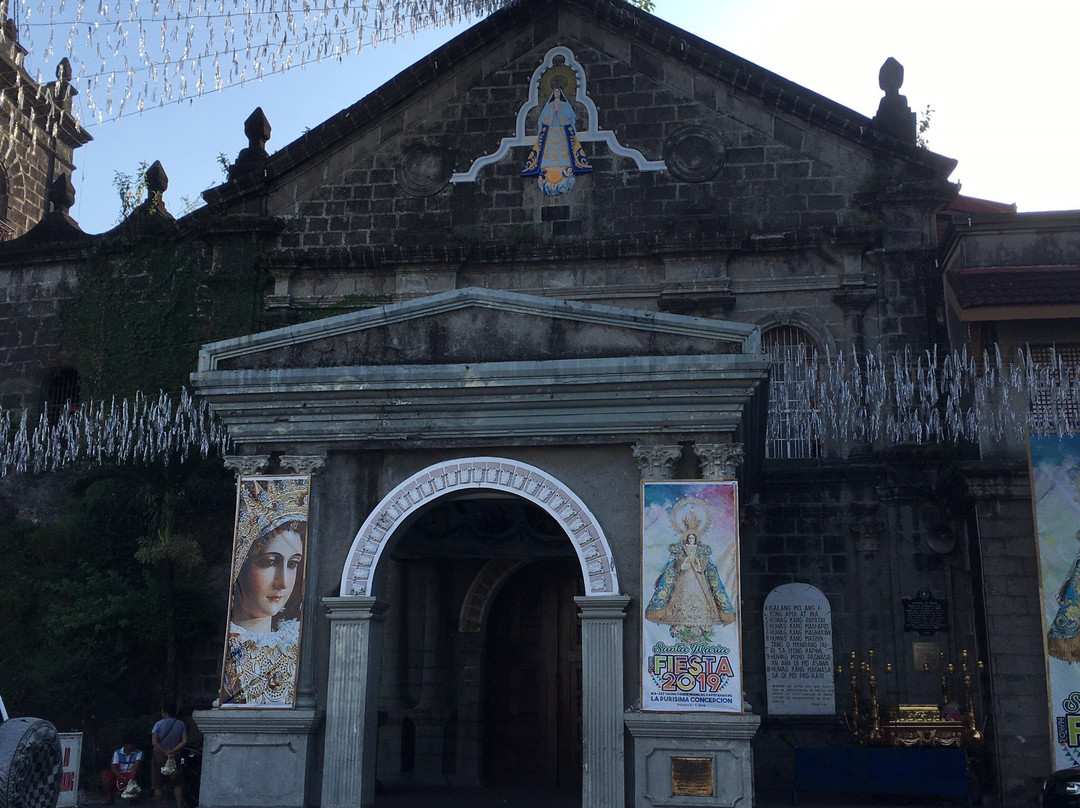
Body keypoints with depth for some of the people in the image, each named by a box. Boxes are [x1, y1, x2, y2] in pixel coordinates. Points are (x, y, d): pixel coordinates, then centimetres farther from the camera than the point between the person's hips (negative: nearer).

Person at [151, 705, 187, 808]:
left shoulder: (159, 724, -6)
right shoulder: (181, 724, 2)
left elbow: (154, 742, -14)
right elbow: (184, 741, -7)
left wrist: (165, 751, -13)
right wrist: (173, 750, -8)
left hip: (159, 756, -3)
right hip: (174, 757, 3)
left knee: (158, 785, 5)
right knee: (177, 784, 10)